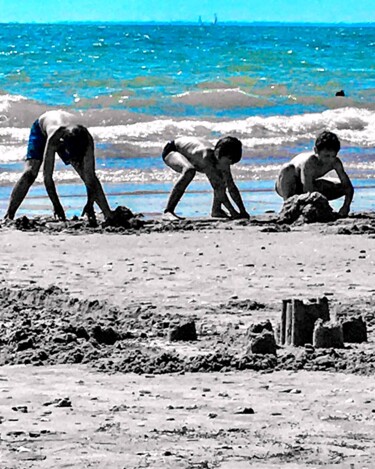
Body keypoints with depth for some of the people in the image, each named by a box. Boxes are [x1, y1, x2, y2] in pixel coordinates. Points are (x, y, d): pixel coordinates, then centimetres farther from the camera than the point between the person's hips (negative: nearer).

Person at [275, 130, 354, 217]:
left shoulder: (335, 162, -22)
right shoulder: (309, 162, -39)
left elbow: (348, 187, -18)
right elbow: (308, 192, -43)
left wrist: (346, 207, -35)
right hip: (286, 186, -6)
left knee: (342, 187, -7)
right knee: (288, 169, -40)